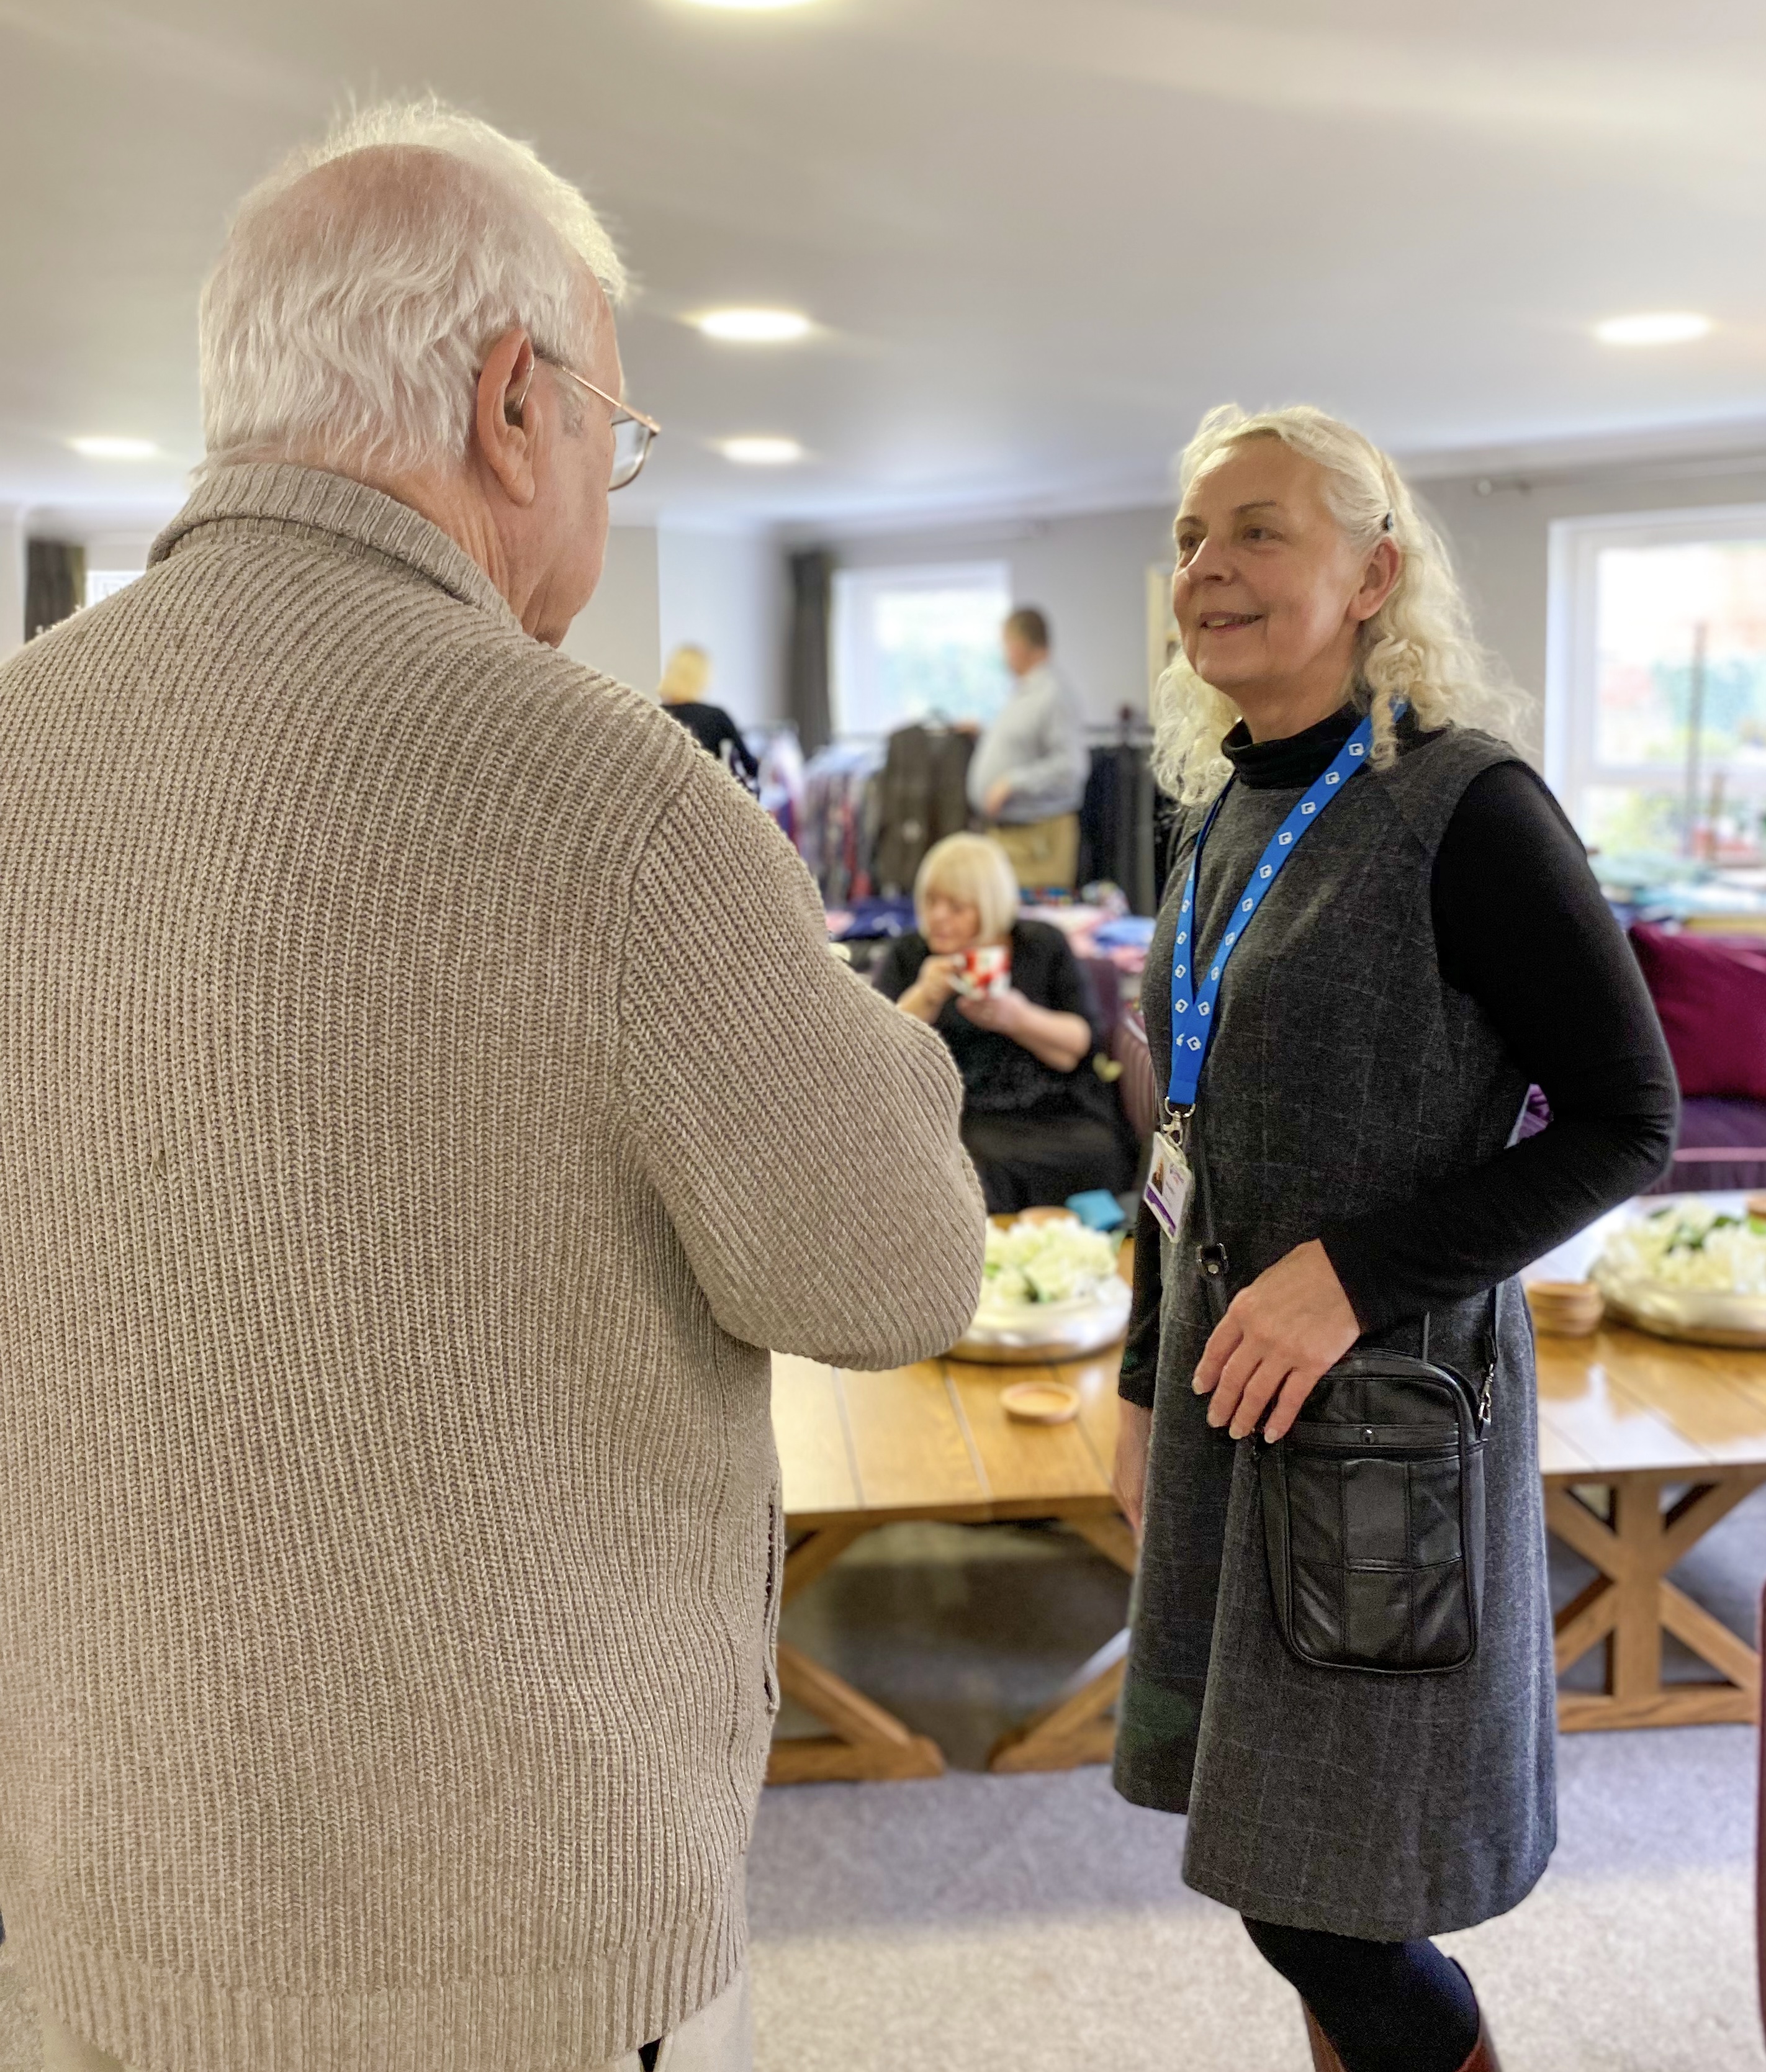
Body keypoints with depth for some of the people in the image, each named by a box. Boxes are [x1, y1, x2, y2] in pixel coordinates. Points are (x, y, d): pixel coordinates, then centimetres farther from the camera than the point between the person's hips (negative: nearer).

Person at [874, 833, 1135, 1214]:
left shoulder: (1044, 944, 12)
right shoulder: (907, 956, 14)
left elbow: (1085, 1045, 4)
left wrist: (1018, 1018, -13)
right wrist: (923, 999, -13)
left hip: (1059, 1115, 0)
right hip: (960, 1121, 0)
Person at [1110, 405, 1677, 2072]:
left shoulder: (1463, 808, -14)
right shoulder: (1219, 819, 7)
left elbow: (1627, 1121, -14)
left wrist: (1357, 1275, -21)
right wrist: (1147, 1388, 16)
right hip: (1226, 1387, 7)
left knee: (1319, 1900, 2)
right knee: (1273, 1857, 17)